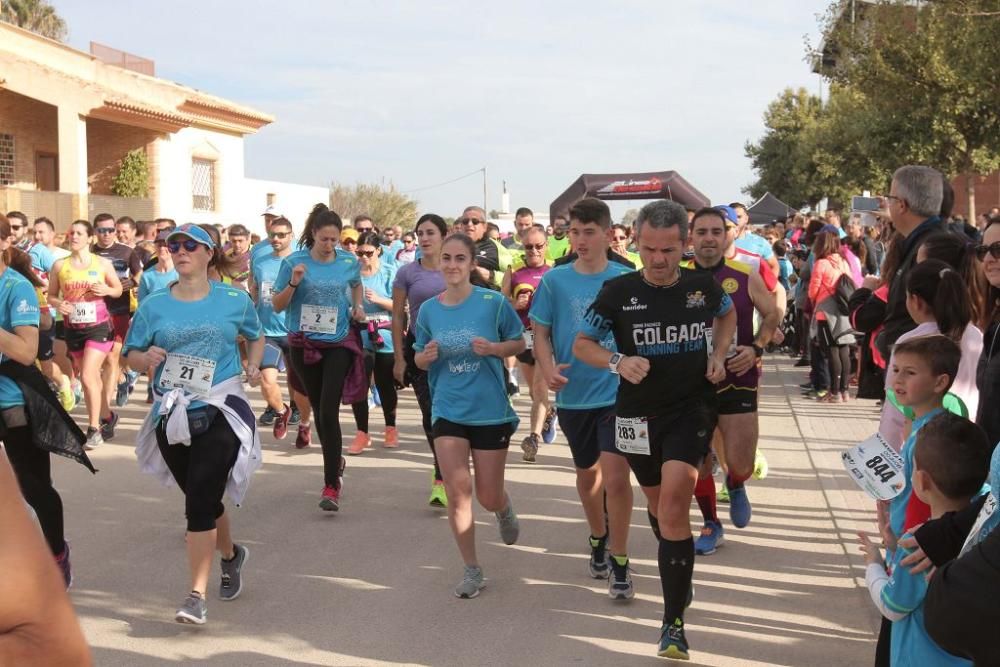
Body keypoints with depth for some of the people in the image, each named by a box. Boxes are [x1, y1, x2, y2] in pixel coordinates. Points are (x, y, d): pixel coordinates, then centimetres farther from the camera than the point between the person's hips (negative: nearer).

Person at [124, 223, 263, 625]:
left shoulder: (234, 300, 0)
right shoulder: (153, 305, 1)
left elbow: (256, 337, 17)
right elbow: (131, 355, 6)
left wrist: (253, 366, -1)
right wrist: (146, 357, -15)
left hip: (221, 411, -3)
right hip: (171, 415, 3)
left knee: (199, 501, -13)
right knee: (202, 499, 17)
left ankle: (197, 596, -9)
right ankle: (231, 554, 47)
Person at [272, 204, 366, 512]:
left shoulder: (349, 262, -2)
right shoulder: (293, 262, -7)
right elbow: (277, 306, -4)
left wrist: (358, 306, 2)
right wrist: (293, 283, -21)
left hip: (339, 343, -1)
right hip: (304, 343, 1)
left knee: (329, 411, -11)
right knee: (318, 408, 16)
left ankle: (331, 486, -9)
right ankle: (335, 460, 40)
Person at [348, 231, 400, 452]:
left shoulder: (389, 272, -1)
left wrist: (378, 299, -17)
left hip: (385, 337, 0)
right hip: (359, 336, 1)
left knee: (385, 385, 11)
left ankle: (391, 429, 28)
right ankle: (362, 433, 5)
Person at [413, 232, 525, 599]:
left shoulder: (494, 302, -10)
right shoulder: (428, 310, -1)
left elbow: (519, 342, 1)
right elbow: (419, 360, 10)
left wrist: (492, 348, -19)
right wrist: (426, 356, -14)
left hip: (490, 410, -2)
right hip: (448, 410, 2)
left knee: (488, 496, 7)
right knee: (457, 492, -4)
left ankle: (505, 510, 45)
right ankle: (472, 570, 11)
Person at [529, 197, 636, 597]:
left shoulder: (627, 280, -6)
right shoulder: (555, 281, -3)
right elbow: (541, 332, 1)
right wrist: (548, 369, -15)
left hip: (618, 392, -2)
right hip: (573, 395, 3)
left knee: (616, 478, -11)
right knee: (587, 473, 20)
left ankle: (619, 562, 4)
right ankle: (598, 539, 44)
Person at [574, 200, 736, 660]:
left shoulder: (704, 286, -6)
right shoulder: (618, 291, -10)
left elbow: (728, 314, 18)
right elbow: (581, 344, -2)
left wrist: (719, 354, 0)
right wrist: (617, 362, -21)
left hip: (692, 407, -2)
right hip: (638, 412, 2)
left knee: (673, 508, -17)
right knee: (659, 504, 19)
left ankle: (673, 622, -11)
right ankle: (678, 573, 47)